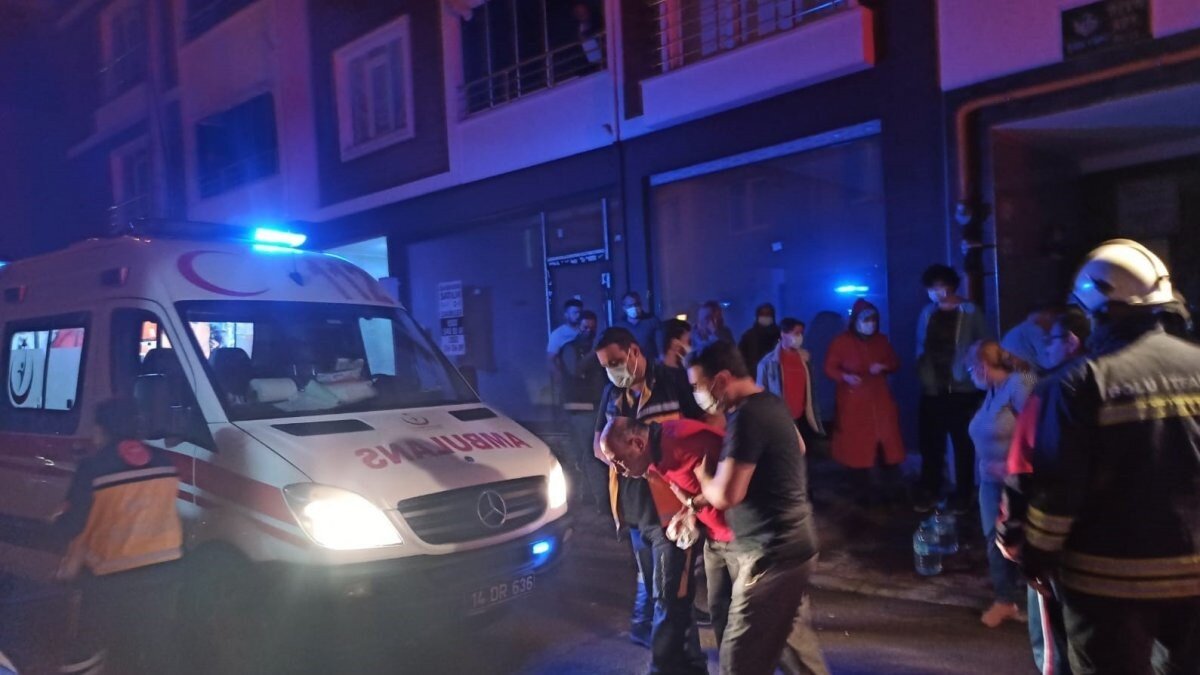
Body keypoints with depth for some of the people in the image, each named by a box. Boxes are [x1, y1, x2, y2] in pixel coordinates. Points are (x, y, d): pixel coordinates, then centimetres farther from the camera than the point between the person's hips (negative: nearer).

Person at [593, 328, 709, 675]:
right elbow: (598, 443, 16)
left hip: (670, 504, -7)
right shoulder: (612, 393, 9)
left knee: (670, 591, -2)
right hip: (634, 504, 7)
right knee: (649, 582, 21)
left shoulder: (673, 385, -10)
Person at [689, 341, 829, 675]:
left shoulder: (747, 417, -23)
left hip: (772, 553, -10)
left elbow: (725, 495, -25)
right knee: (793, 638, 23)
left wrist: (701, 473, -4)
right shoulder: (770, 403, 7)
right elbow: (799, 446, 27)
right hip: (791, 543, 10)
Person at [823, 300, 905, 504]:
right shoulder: (842, 341, -7)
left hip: (880, 401, 3)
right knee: (859, 447, 3)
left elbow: (895, 363, 13)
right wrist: (845, 376, -25)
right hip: (854, 404, -3)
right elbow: (830, 368, -6)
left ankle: (891, 489, 12)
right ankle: (863, 490, 16)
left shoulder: (881, 340, 5)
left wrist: (883, 367, -9)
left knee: (888, 444, 0)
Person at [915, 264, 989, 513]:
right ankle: (928, 492, 17)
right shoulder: (927, 313, 8)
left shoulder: (970, 312, -4)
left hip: (962, 390, -3)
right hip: (932, 390, 3)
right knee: (930, 443, 6)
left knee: (963, 444, 8)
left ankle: (962, 494, 19)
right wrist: (923, 376, 5)